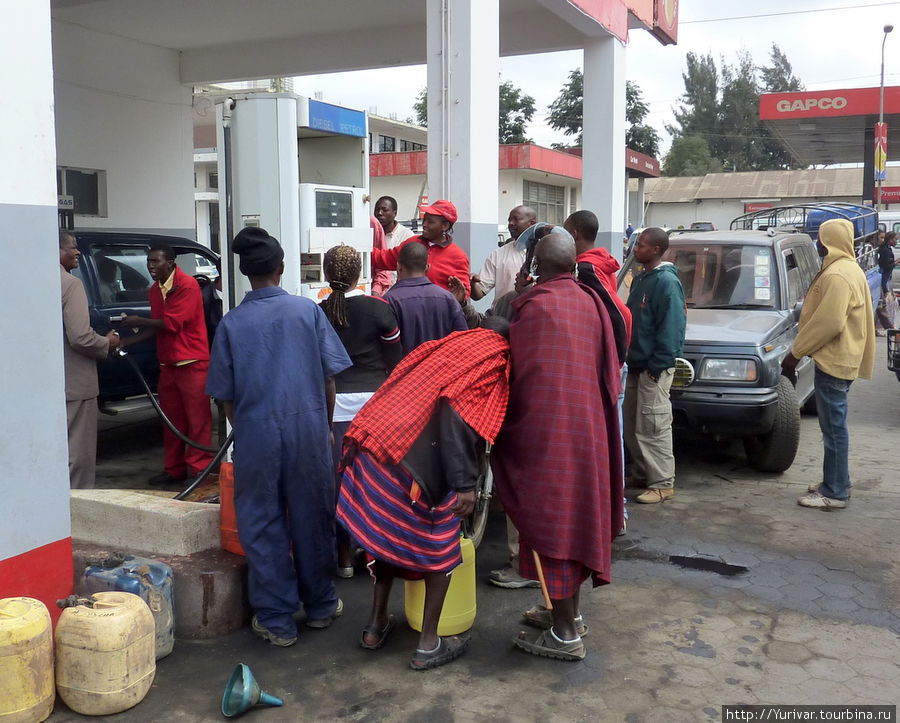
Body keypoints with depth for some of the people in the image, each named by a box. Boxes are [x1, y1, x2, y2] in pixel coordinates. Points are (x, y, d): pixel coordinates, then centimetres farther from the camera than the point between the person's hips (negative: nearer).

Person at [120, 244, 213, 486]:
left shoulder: (187, 285, -12)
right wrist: (127, 342, 10)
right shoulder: (155, 290, 13)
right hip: (167, 364, 8)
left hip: (192, 363, -8)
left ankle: (199, 469, 3)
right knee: (172, 419, 12)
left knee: (197, 419, -3)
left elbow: (172, 323, -18)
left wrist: (139, 321, -9)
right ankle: (174, 469, 20)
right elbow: (156, 327, 18)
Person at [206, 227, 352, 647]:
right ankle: (320, 607, 28)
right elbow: (329, 377, 0)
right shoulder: (308, 311, -2)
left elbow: (225, 394, 2)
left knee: (262, 526, 9)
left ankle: (276, 620, 16)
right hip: (308, 429, 1)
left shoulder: (232, 323, -2)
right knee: (312, 518, 14)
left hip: (256, 434, -1)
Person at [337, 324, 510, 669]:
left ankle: (376, 626, 35)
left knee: (388, 536, 24)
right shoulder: (492, 354, -2)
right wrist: (464, 483, -18)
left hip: (377, 449, 8)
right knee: (439, 551, 9)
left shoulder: (461, 343, 24)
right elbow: (457, 414, -17)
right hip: (415, 464, -8)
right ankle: (428, 645, 17)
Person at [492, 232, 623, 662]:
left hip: (547, 433, -7)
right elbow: (608, 371, 9)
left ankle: (564, 634, 11)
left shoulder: (535, 308, -16)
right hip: (587, 429, 7)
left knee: (550, 524, 2)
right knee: (575, 519, 18)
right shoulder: (590, 302, 3)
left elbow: (520, 377, -10)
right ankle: (569, 612, 33)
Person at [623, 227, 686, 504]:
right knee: (632, 426, 14)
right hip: (636, 365, 9)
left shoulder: (667, 282, -15)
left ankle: (663, 483, 2)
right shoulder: (640, 279, 14)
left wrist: (656, 365, -20)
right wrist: (629, 357, 14)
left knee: (652, 427, -6)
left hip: (653, 368, -9)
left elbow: (671, 328, -19)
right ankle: (641, 475, 25)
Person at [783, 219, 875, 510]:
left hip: (833, 361, -11)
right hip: (842, 358, 11)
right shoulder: (850, 269, 14)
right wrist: (800, 350, 19)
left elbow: (828, 323, -25)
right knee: (835, 425, 17)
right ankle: (838, 482, 27)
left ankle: (834, 492, 1)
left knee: (834, 426, -5)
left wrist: (795, 352, -16)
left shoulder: (836, 275, -20)